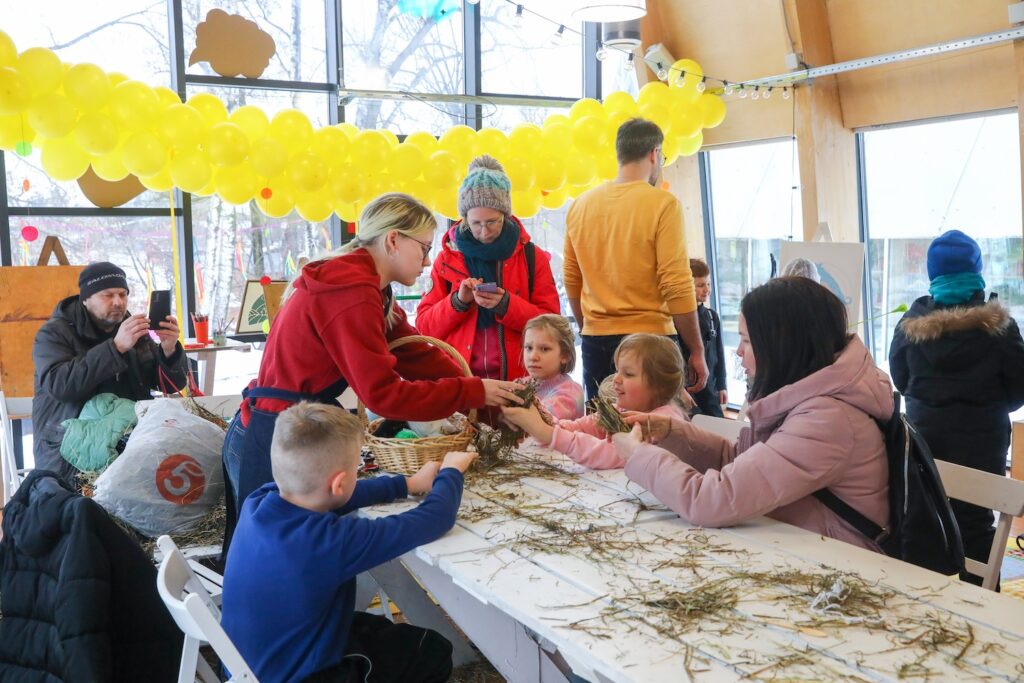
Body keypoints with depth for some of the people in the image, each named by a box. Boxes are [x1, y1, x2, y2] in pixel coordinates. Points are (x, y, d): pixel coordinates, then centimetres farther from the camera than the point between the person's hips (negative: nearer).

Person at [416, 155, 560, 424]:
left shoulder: (532, 257, 5)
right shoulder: (447, 258, 7)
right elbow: (424, 326, 5)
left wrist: (506, 305, -15)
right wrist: (458, 301, -12)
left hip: (517, 381, 0)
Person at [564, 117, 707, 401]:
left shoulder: (580, 205, 7)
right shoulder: (662, 204, -8)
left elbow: (571, 280, 12)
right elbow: (677, 285, -12)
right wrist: (697, 352, -5)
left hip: (596, 339, 5)